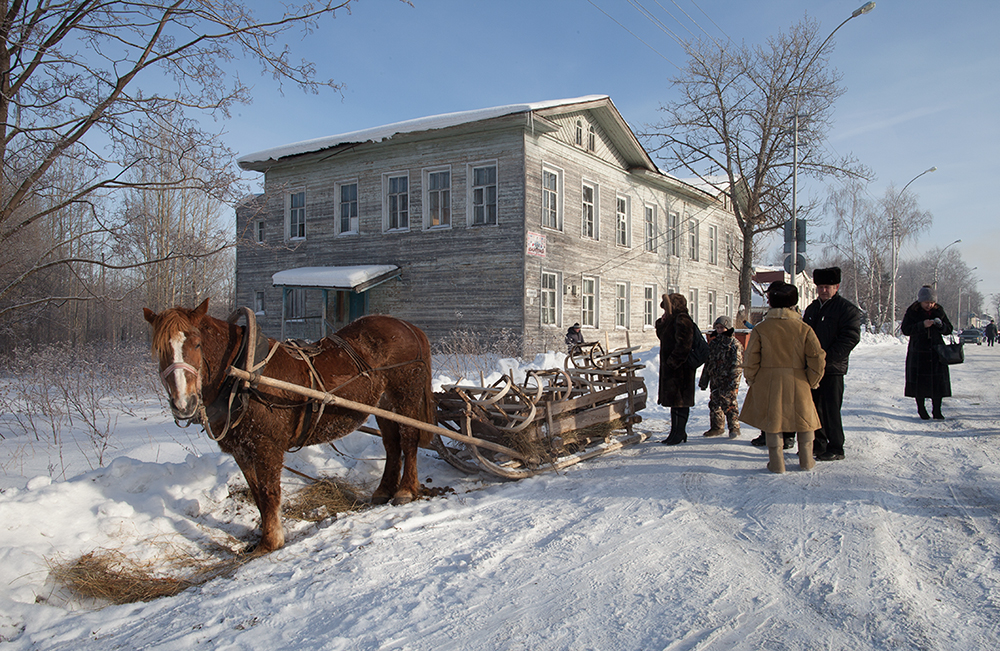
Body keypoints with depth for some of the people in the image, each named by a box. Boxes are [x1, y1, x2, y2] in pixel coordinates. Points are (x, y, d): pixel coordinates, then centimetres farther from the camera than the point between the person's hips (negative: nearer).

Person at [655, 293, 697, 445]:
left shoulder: (682, 320, -15)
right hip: (671, 370, 10)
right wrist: (664, 319, 9)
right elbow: (661, 335, 22)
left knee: (680, 400, -4)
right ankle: (676, 432, 21)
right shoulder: (671, 320, 16)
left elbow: (683, 345, -23)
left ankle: (679, 433, 2)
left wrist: (671, 363, -22)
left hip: (680, 369, -10)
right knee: (675, 400, 14)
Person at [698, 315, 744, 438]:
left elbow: (737, 364, -10)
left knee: (729, 404, -5)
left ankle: (734, 428, 6)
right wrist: (704, 380, 17)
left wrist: (734, 382, -18)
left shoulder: (734, 344, -5)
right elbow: (708, 363, 19)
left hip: (728, 381, -6)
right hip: (715, 381, 6)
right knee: (715, 403, 9)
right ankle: (717, 427, 21)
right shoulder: (713, 343, 14)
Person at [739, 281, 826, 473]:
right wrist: (812, 382, 9)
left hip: (768, 383, -1)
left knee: (773, 421, 9)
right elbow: (817, 359, -4)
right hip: (798, 384, 1)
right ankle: (806, 461, 26)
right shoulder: (804, 329, -4)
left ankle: (776, 462, 11)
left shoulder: (760, 329, -7)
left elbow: (750, 361, -6)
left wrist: (752, 381, 10)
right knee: (804, 420, 18)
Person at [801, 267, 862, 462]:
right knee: (814, 407, 12)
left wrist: (826, 357, -20)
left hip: (832, 369, -7)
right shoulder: (811, 308, 16)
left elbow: (850, 338, -15)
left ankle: (836, 449, 6)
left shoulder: (847, 309, -6)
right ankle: (818, 444, 24)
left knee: (830, 409, -5)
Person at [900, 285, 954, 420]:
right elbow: (905, 329, -10)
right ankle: (921, 408, 14)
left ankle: (936, 410, 10)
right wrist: (922, 325, -22)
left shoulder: (939, 311, 7)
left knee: (939, 381, 0)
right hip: (918, 352, -3)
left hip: (936, 352, 3)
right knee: (919, 381, 0)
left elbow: (949, 329, 10)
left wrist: (941, 325, -12)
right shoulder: (912, 311, -3)